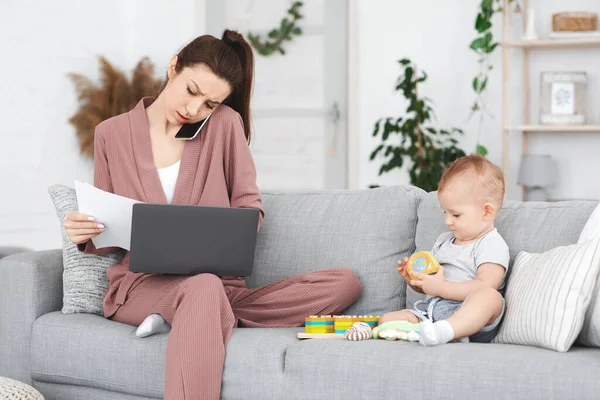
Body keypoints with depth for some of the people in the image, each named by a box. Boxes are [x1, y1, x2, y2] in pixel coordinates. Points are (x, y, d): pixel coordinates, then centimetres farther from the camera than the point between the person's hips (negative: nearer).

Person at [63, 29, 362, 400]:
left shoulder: (225, 124, 5)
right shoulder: (112, 134, 7)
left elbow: (249, 205, 9)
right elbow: (106, 235, 14)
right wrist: (85, 235, -11)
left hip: (219, 281, 3)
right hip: (140, 284, -3)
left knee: (345, 282, -20)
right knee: (204, 287, -42)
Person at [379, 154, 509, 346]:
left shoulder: (492, 245, 0)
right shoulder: (443, 241, 26)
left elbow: (484, 286, -16)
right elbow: (426, 287, 32)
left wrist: (441, 287, -18)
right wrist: (412, 277, 9)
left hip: (469, 316, -7)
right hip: (429, 309, 7)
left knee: (491, 297, -38)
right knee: (386, 320, -13)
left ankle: (444, 331, -61)